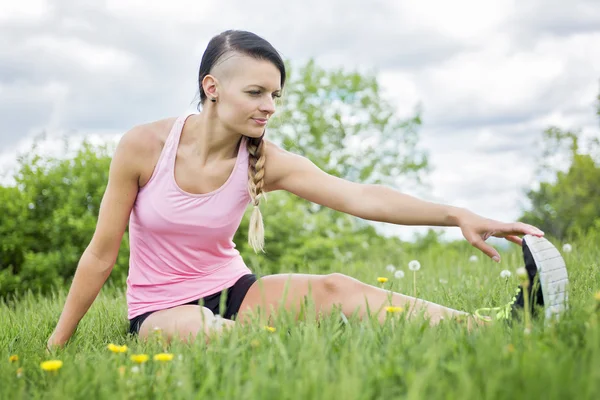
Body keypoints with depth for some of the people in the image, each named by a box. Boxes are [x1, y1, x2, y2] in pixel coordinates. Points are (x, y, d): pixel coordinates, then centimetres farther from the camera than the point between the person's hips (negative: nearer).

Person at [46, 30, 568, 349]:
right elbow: (101, 255, -9)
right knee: (198, 328, -39)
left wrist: (459, 216, -37)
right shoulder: (143, 146, -16)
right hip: (160, 308, -1)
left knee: (334, 288, -25)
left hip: (230, 288, 1)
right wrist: (55, 347, -3)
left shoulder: (267, 160, -11)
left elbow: (359, 196, -24)